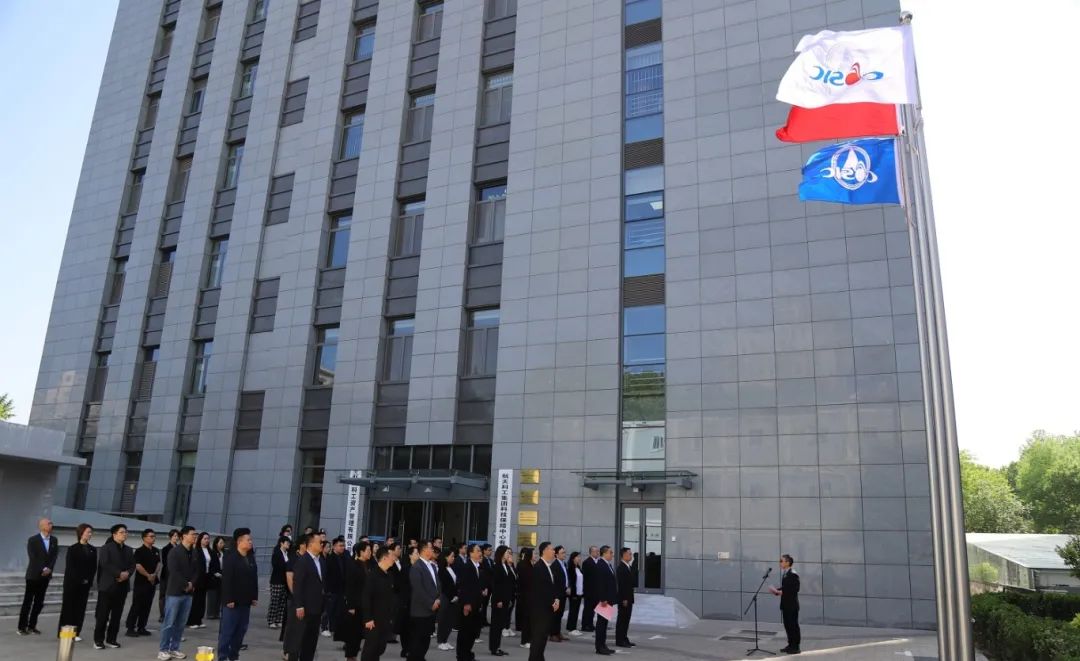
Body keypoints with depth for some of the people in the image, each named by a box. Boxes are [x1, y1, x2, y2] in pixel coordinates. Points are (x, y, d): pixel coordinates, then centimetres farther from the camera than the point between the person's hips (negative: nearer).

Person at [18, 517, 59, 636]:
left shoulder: (54, 540, 9)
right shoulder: (33, 540, -6)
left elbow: (54, 556, 4)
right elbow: (33, 558, -12)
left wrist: (49, 569, -10)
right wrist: (43, 569, -15)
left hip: (45, 576, 5)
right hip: (34, 575, -5)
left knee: (39, 602, 6)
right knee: (27, 601, -1)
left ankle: (32, 626, 13)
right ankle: (22, 627, 5)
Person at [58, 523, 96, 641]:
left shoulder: (93, 550, 9)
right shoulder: (72, 548, -4)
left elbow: (94, 567, 7)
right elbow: (69, 567, -8)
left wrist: (89, 580, -6)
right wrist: (80, 580, -13)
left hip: (85, 584, 4)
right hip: (72, 583, -4)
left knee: (80, 608, 4)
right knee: (68, 607, 0)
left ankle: (76, 633, 8)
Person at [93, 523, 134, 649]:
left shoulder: (128, 550, 16)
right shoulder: (106, 548, -3)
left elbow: (132, 565, 11)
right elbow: (105, 564, -15)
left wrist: (127, 574, -10)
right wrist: (119, 574, -18)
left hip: (122, 586, 5)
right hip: (107, 586, -5)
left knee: (117, 615, 6)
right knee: (103, 615, -2)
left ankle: (111, 639, 13)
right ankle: (98, 640, 7)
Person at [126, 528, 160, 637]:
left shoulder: (156, 551, 12)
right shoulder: (139, 551, -9)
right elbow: (138, 566, -16)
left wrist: (154, 574, -3)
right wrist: (148, 575, -11)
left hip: (152, 582, 7)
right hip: (141, 582, -7)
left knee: (147, 606, 9)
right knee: (137, 605, -4)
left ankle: (141, 627, 15)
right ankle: (130, 628, 1)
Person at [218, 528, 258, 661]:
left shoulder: (251, 557, 11)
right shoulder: (230, 557, -10)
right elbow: (226, 579, -15)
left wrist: (254, 596, 9)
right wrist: (229, 599, -19)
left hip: (245, 601, 7)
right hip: (232, 600, -6)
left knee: (241, 630, 9)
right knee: (227, 630, 0)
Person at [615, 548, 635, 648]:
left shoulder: (630, 567, 13)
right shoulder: (621, 568, -16)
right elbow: (620, 584, -19)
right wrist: (624, 599, -20)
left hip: (629, 597, 9)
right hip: (623, 598, -9)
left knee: (626, 619, 13)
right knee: (622, 619, -3)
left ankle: (624, 639, 20)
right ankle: (619, 641, 3)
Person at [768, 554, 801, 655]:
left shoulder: (793, 574, -17)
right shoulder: (784, 573, 11)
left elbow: (794, 589, -21)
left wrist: (781, 592, -22)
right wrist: (776, 590, 1)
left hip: (792, 604, -9)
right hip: (785, 604, 9)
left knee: (793, 625, 0)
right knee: (787, 624, 13)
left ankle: (796, 647, 9)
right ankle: (791, 645, 23)